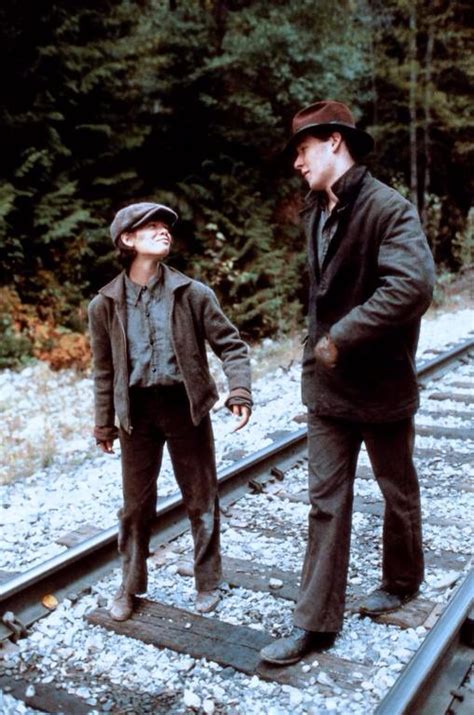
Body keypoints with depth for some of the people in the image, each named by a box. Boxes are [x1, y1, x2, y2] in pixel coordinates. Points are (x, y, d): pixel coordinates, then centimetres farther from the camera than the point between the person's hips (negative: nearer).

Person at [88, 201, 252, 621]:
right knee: (136, 504, 13)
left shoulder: (192, 293, -6)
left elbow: (230, 344, -3)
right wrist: (104, 423, 10)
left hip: (185, 406, -1)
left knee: (201, 501, 11)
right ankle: (131, 587, 32)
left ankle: (208, 583, 30)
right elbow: (104, 369, 7)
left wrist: (240, 391, -18)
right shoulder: (106, 304, -2)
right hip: (137, 411, 1)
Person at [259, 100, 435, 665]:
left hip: (381, 384, -6)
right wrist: (318, 346, 7)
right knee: (325, 502, 8)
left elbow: (412, 286, -31)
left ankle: (402, 581, 42)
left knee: (398, 491, 17)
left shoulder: (387, 208, -17)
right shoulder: (314, 212, 6)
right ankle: (315, 623, 18)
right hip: (326, 384, 6)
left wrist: (343, 337, -25)